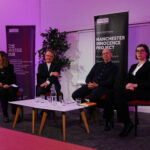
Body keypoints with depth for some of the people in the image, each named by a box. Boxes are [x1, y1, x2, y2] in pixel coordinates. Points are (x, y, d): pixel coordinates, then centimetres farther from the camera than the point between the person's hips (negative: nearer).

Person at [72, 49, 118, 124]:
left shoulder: (113, 67, 11)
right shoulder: (97, 65, 26)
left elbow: (110, 82, -3)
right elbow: (88, 77, 19)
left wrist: (97, 84, -15)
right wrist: (89, 83, -4)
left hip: (103, 87, -5)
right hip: (91, 85, 5)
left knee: (93, 96, -38)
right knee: (75, 95, -19)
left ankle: (91, 113, -11)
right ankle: (87, 109, -2)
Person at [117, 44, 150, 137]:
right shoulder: (133, 66, 25)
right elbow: (127, 80, 17)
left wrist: (136, 85, -18)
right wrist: (127, 85, -7)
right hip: (132, 91, 6)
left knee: (122, 95, -31)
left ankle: (127, 123, -21)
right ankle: (127, 123, -24)